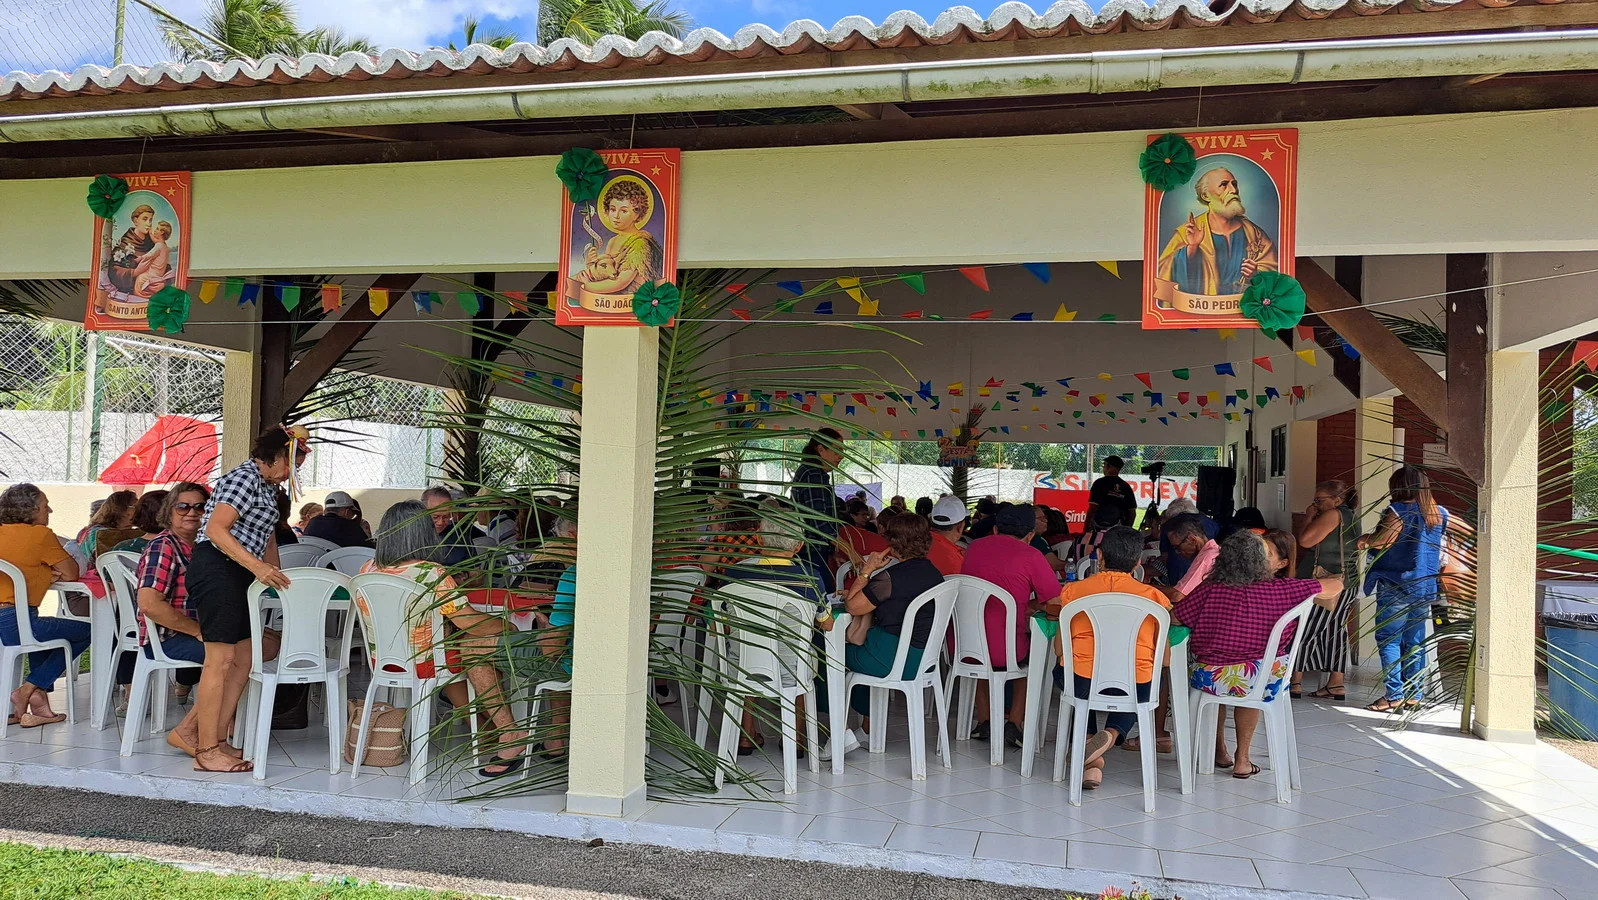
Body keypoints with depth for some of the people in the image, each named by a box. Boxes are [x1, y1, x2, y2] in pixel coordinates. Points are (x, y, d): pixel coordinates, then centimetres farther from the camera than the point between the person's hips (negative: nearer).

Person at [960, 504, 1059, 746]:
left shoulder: (974, 547, 10)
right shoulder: (1030, 555, -6)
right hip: (1005, 653, -4)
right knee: (1032, 651, 29)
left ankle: (983, 720, 32)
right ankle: (1014, 724, 19)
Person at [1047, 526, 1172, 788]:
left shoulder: (1073, 590, 3)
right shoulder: (1154, 596, 3)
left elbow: (1059, 650, 8)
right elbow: (1165, 658, 3)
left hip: (1083, 684, -1)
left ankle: (1091, 759, 21)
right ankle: (1112, 732, 5)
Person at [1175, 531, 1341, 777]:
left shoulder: (1208, 591, -9)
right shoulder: (1279, 590, -4)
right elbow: (1336, 585, 7)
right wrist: (1330, 601, 30)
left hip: (1211, 680, 0)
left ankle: (1220, 752, 46)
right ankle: (1242, 760, 41)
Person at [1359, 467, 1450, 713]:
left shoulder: (1399, 511, -12)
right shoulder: (1440, 515, 8)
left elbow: (1381, 541, -21)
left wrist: (1364, 540, -1)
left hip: (1397, 586, -7)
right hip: (1426, 588, 7)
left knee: (1388, 639, -2)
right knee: (1415, 642, 12)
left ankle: (1394, 695, -6)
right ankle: (1414, 695, 14)